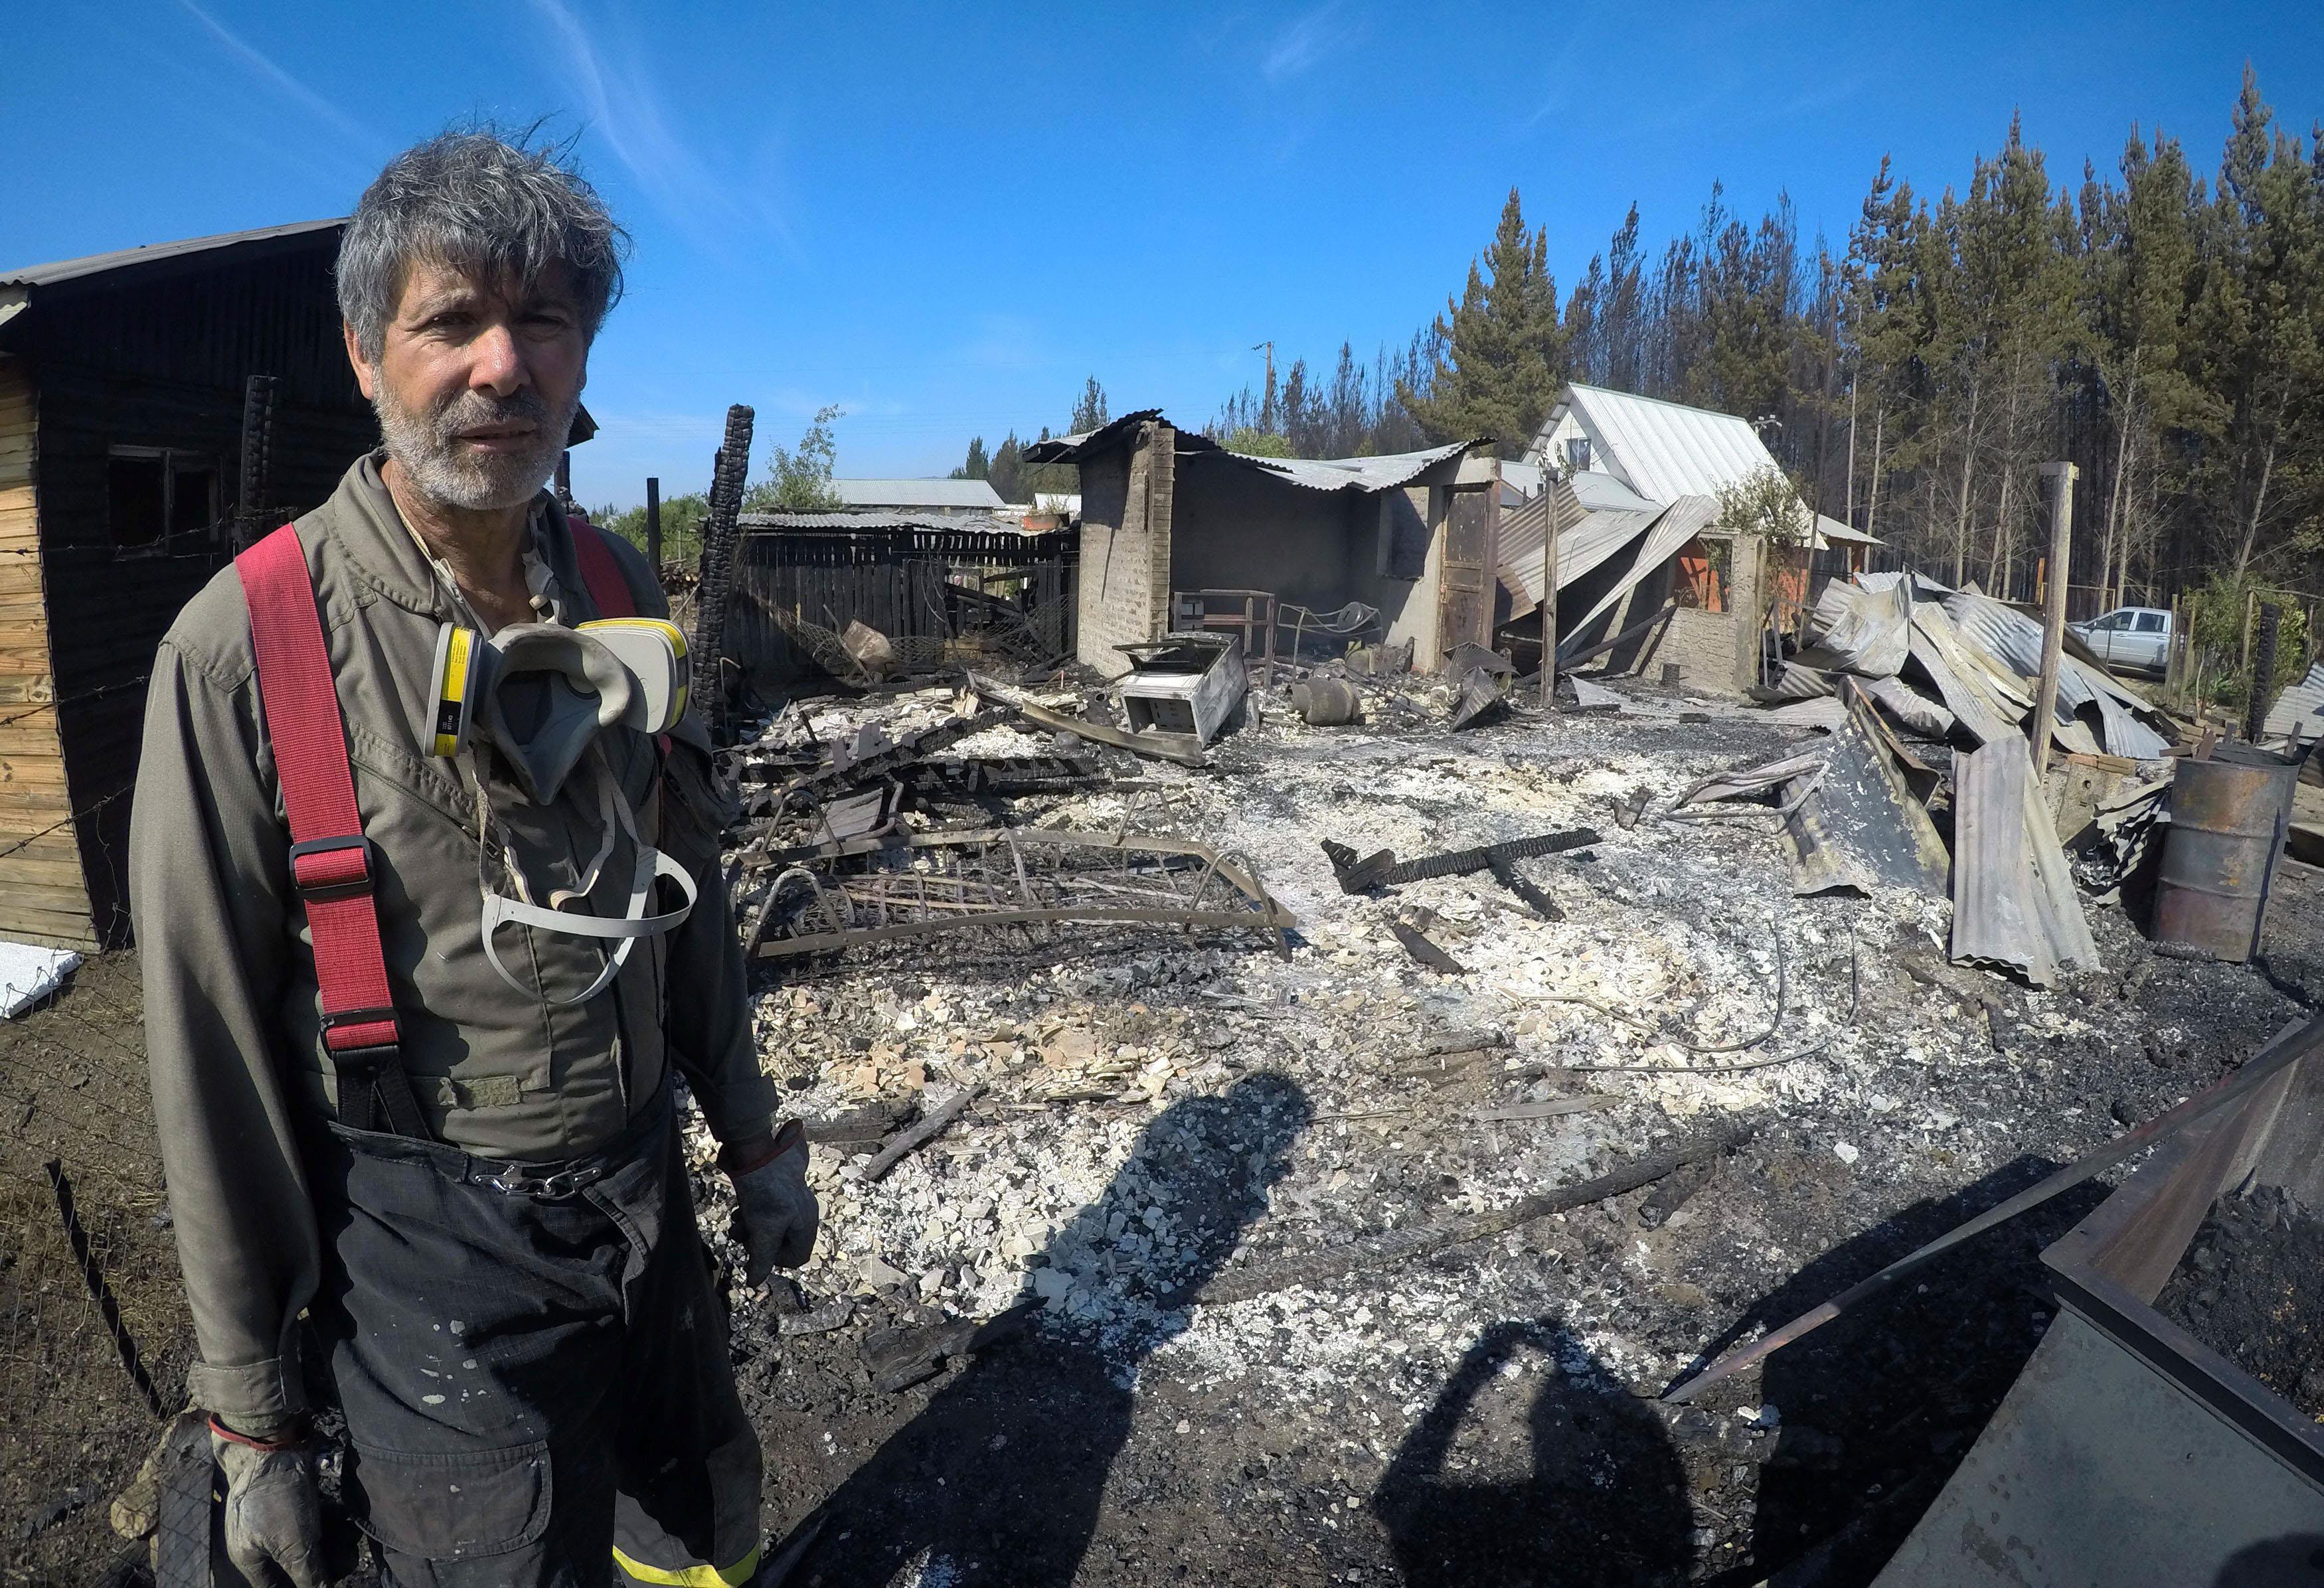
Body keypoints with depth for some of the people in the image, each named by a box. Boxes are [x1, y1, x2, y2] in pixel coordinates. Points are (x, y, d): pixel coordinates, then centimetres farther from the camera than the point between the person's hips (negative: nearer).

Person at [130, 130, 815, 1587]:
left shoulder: (625, 603, -1)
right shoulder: (247, 647, -16)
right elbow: (213, 1055, -12)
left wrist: (755, 1138, 14)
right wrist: (252, 1409, -6)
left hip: (645, 1201, 5)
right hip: (429, 1254, -5)